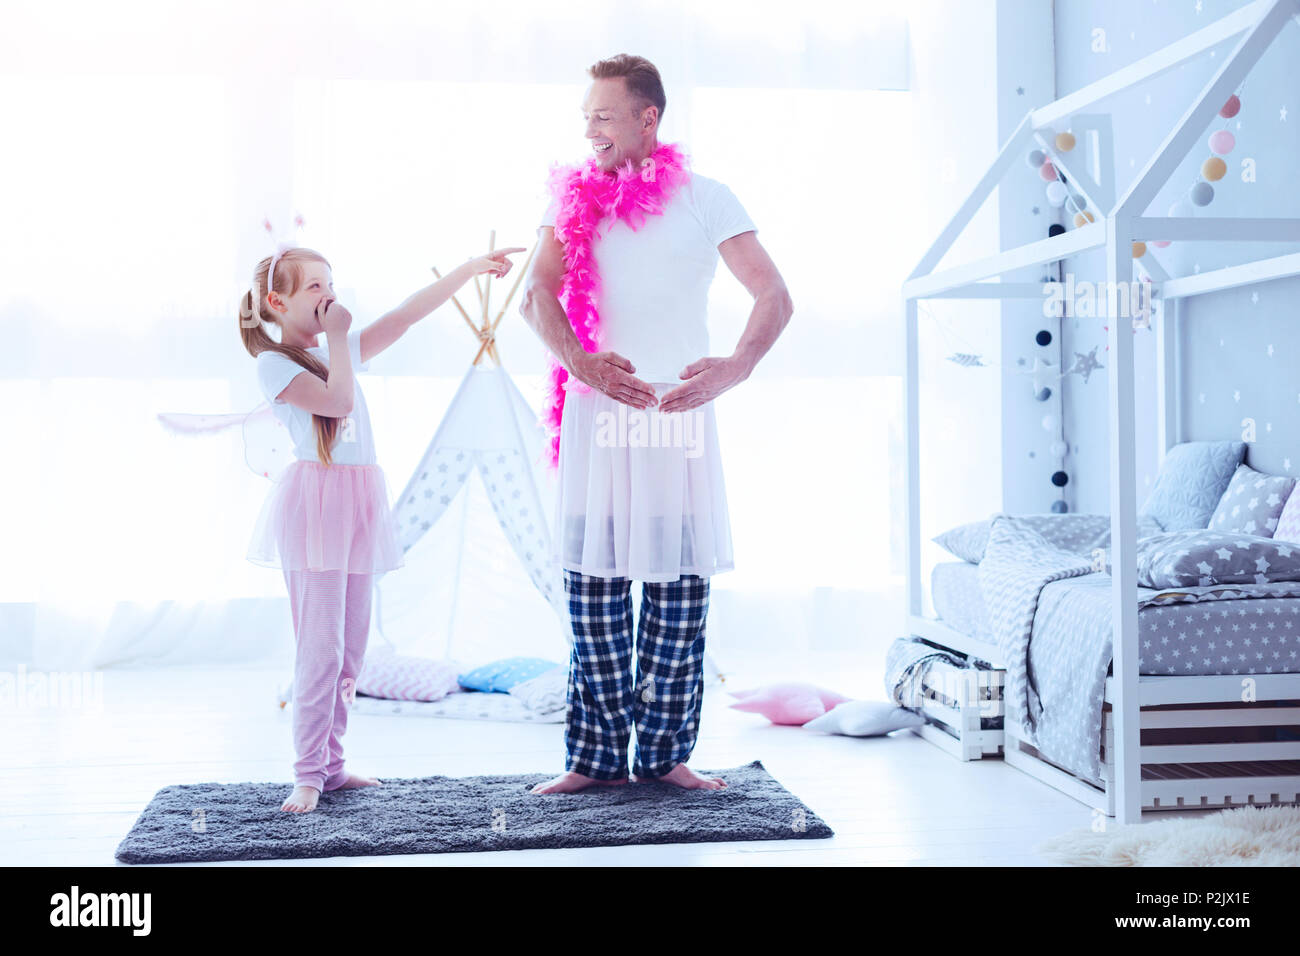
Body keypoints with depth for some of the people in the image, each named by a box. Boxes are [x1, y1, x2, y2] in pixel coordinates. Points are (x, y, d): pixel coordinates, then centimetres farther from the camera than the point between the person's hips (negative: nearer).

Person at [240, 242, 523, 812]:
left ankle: (331, 764, 16)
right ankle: (309, 775, -3)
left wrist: (470, 269, 11)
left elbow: (408, 314, 15)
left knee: (351, 647, 8)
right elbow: (338, 401, -18)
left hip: (358, 506, 8)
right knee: (321, 645, -9)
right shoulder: (274, 364, -4)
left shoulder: (342, 350, 18)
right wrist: (336, 337, -9)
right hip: (315, 501, -8)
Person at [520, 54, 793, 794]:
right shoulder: (576, 199, 11)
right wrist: (580, 361, -22)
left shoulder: (706, 199, 4)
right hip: (597, 412, 2)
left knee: (680, 587, -1)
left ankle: (665, 755, 10)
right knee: (592, 582, 1)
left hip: (680, 410, -2)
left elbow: (775, 297, -1)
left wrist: (737, 366, -22)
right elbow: (537, 295, -2)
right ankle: (598, 756, 10)